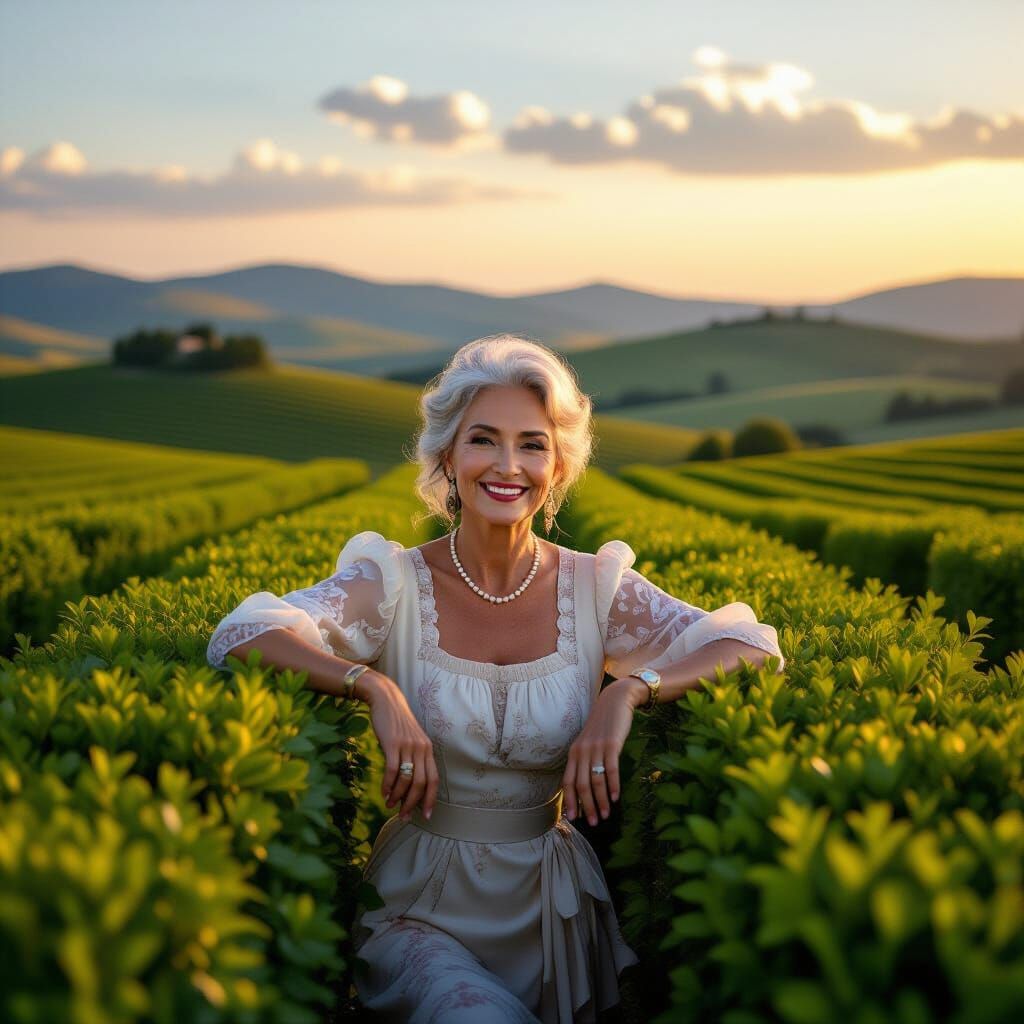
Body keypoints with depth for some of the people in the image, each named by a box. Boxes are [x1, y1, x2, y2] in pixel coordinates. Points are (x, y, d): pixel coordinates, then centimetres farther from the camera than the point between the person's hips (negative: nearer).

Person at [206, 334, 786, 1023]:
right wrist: (374, 687, -33)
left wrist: (630, 690, -24)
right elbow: (241, 636, -21)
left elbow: (755, 646, -9)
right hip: (419, 909, -2)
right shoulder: (395, 584, -8)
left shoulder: (596, 588, -3)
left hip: (553, 913, 2)